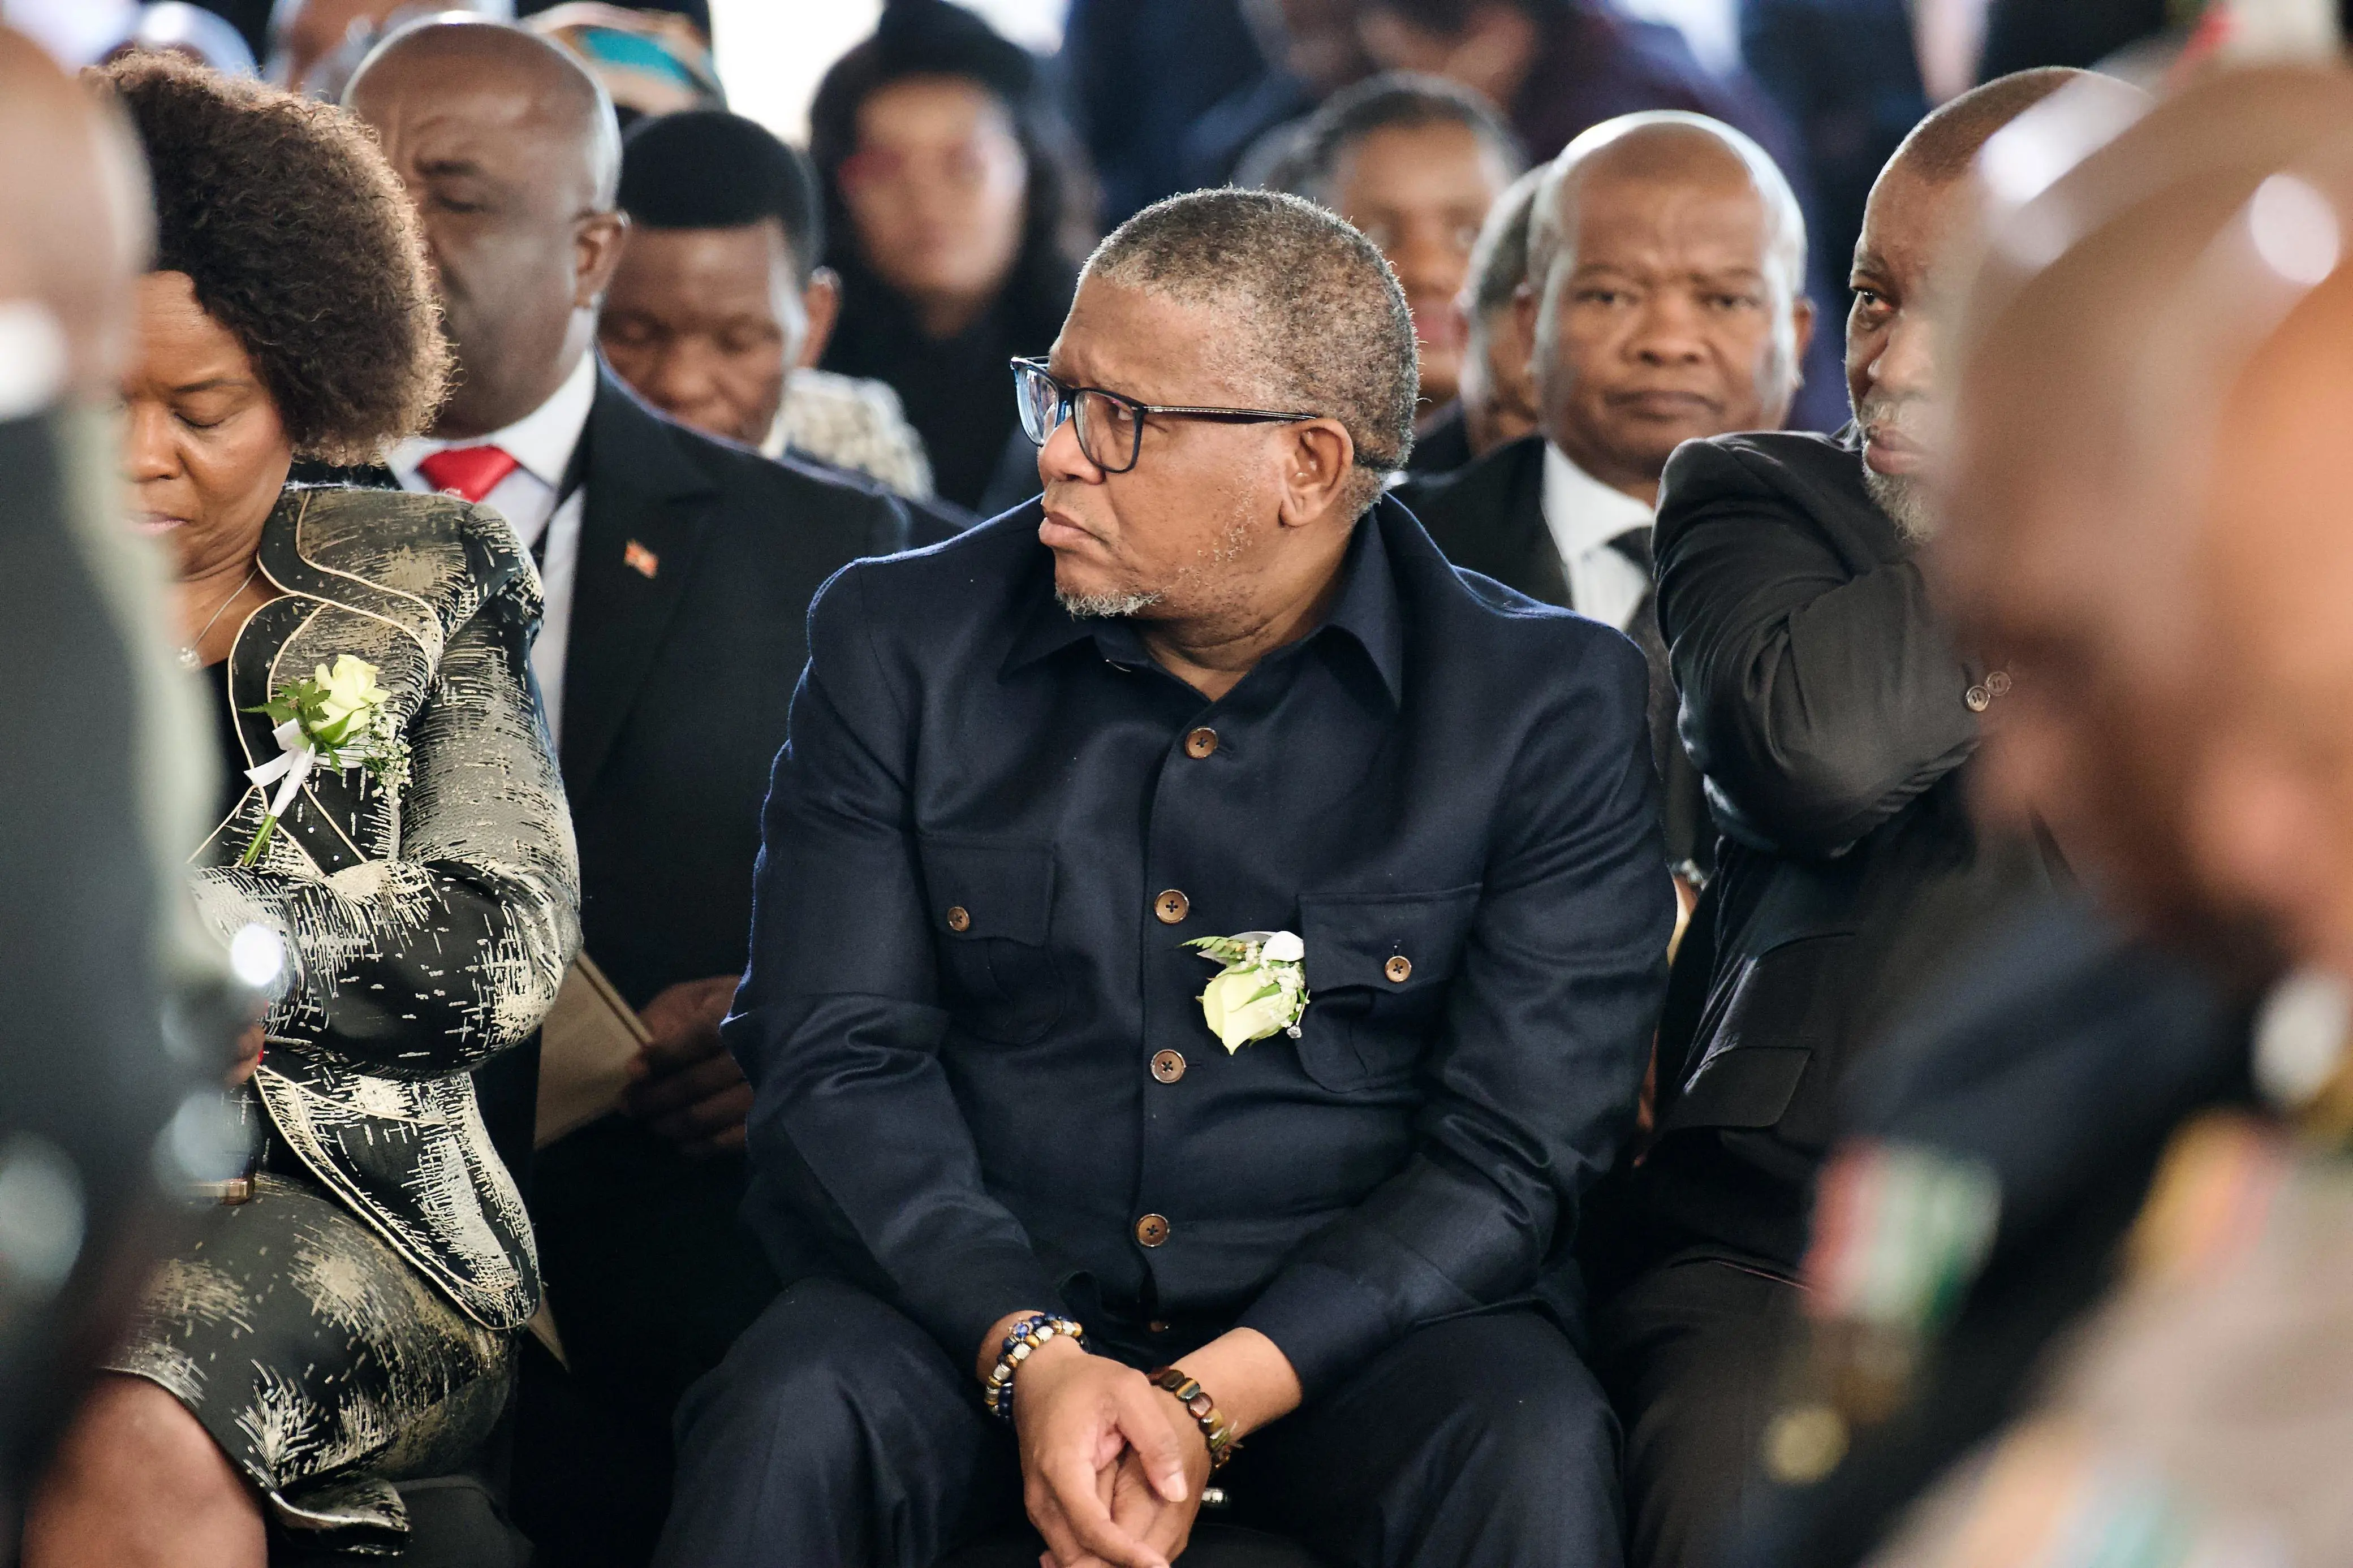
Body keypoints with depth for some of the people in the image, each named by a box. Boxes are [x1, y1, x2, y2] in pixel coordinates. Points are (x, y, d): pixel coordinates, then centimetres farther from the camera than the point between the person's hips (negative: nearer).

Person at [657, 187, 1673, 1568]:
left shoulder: (1550, 711, -3)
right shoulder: (901, 641, 4)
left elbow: (1517, 1154, -7)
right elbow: (836, 1063, -1)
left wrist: (1212, 1402, -20)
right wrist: (1031, 1354, -19)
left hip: (1358, 1328, -1)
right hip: (969, 1299, 1)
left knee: (1533, 1451, -32)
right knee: (792, 1418, -30)